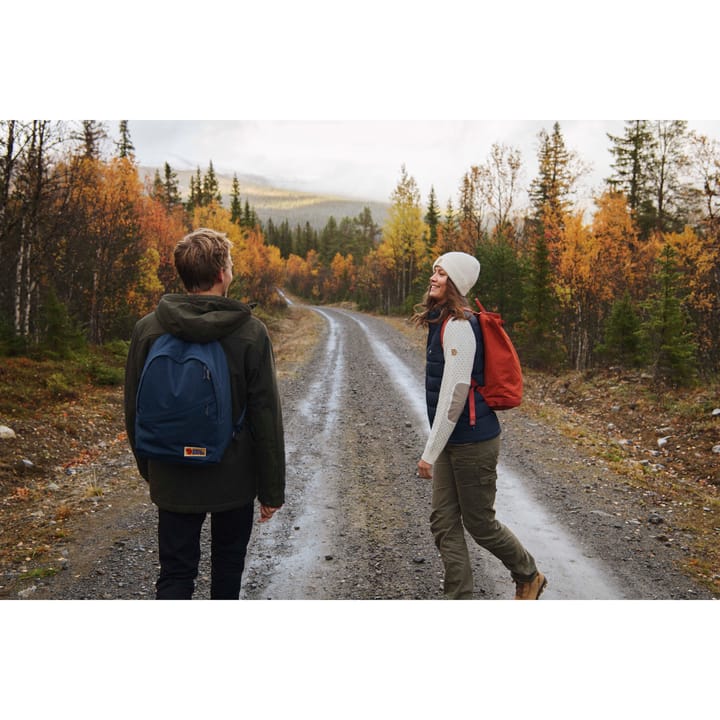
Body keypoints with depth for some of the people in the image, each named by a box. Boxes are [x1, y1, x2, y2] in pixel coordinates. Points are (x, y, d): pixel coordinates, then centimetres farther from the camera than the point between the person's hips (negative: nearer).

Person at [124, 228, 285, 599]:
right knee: (228, 564, 20)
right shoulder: (250, 332, -14)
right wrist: (272, 489, -3)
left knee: (175, 574, 9)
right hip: (234, 479, -1)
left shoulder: (148, 329, -5)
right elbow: (266, 418, -12)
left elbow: (134, 410, 3)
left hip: (173, 480, 2)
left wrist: (149, 469, 17)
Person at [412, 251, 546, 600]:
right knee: (444, 522, 10)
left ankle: (529, 577, 33)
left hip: (472, 441, -9)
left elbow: (455, 393, -24)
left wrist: (430, 452, -20)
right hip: (451, 441, 9)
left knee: (479, 523, 8)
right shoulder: (441, 321, 10)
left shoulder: (458, 327, -20)